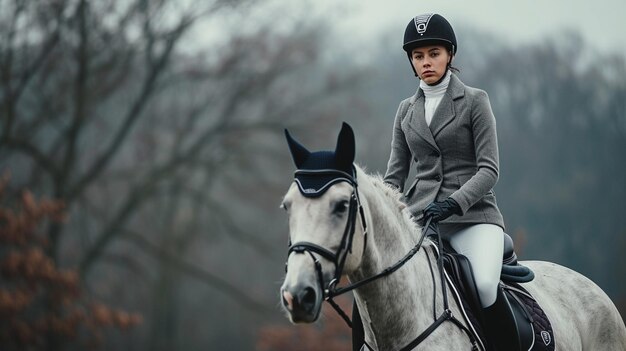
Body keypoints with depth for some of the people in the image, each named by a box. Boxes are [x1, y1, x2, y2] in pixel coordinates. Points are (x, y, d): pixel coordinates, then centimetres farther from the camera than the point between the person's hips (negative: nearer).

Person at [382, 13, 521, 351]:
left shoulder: (474, 101, 2)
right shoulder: (406, 110, 15)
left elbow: (488, 169, -6)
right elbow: (395, 174, 16)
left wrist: (455, 203, -22)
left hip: (472, 214, -4)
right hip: (419, 215, 4)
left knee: (485, 286, -32)